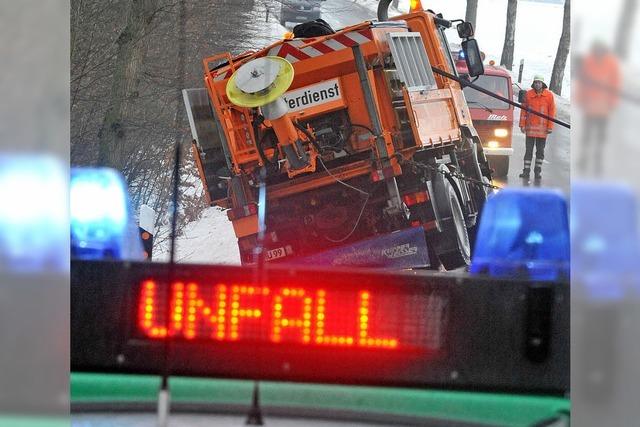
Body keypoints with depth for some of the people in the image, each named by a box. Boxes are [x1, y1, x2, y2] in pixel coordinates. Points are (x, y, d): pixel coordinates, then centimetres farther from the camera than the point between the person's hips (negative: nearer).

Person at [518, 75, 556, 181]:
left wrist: (550, 127, -3)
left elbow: (552, 112, 1)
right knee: (529, 150, 1)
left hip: (542, 128, 0)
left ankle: (538, 171, 14)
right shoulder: (528, 94, 1)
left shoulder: (549, 95, -1)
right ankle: (526, 171, 3)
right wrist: (522, 125, 1)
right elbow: (523, 110, 5)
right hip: (530, 127, 0)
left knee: (540, 151, 6)